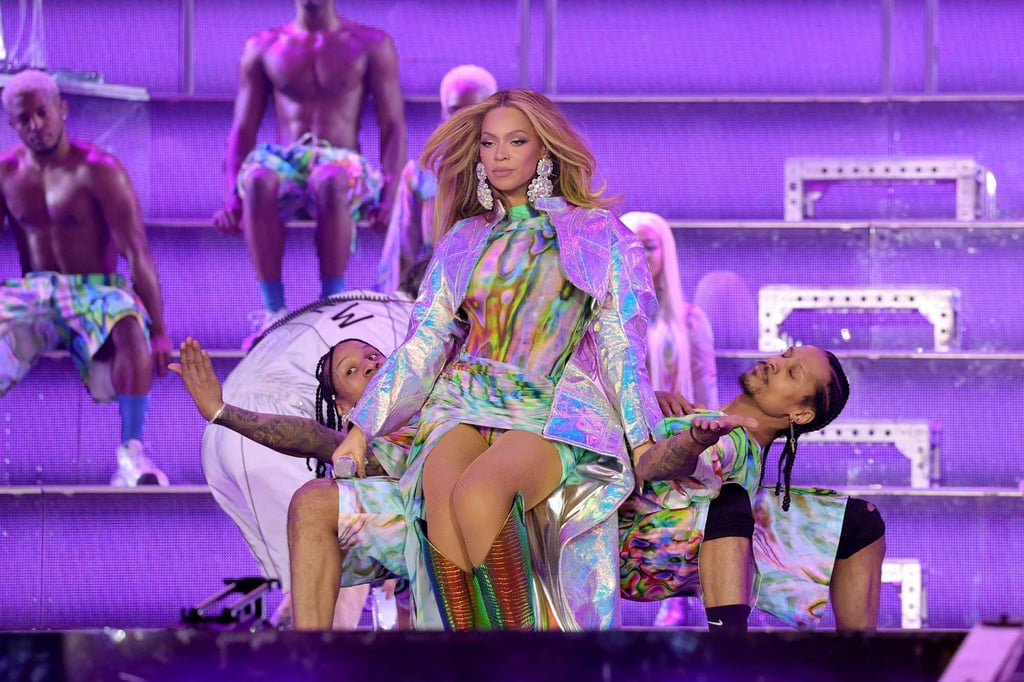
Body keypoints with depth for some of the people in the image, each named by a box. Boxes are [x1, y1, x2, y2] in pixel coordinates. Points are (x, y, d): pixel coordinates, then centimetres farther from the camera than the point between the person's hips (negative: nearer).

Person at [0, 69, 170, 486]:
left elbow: (137, 253, -12)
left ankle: (132, 452, -33)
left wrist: (158, 331, -17)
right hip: (35, 292, 4)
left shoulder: (97, 170, -9)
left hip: (95, 291, -4)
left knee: (130, 323, -38)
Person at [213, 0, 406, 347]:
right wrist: (233, 200, -3)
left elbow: (394, 129, 6)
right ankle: (274, 311, -35)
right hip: (287, 164, 2)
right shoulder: (263, 47, 16)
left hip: (344, 167, -2)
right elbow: (242, 130, 13)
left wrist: (389, 199, -10)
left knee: (330, 180, -41)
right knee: (258, 178, -38)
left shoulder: (371, 45, 11)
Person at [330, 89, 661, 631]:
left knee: (478, 493, -37)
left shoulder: (599, 236, 12)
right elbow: (422, 345, 18)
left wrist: (641, 441, -6)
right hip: (467, 404, 3)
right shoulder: (462, 241, 22)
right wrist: (361, 429, 9)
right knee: (441, 498, -34)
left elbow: (621, 346, 6)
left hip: (555, 414, -3)